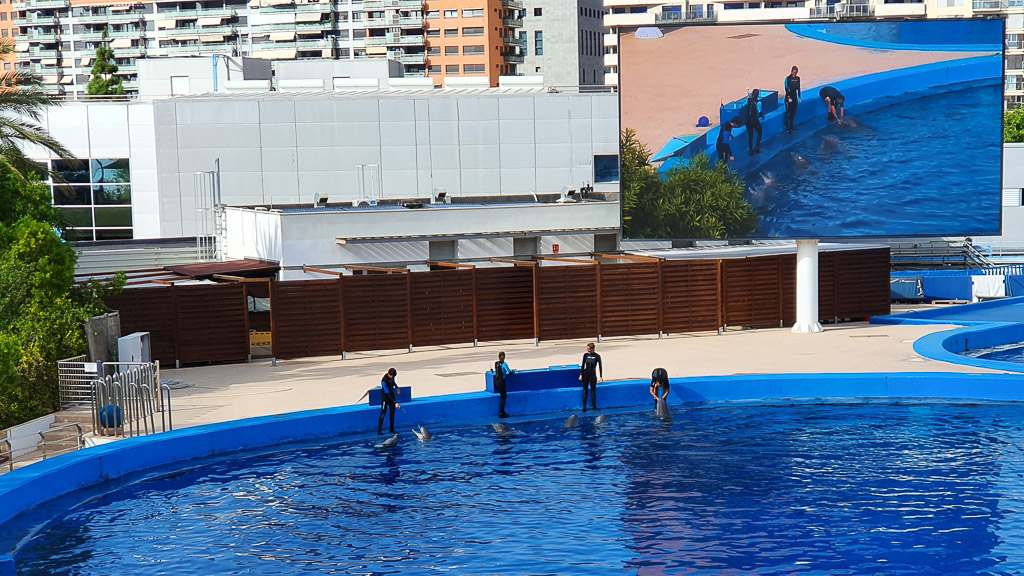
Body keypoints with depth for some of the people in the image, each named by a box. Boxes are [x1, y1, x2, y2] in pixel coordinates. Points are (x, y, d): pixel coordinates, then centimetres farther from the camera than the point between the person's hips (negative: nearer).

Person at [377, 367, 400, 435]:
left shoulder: (392, 376, -7)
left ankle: (392, 429, 14)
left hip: (391, 395, 7)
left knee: (392, 412, 7)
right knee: (383, 413, -8)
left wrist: (397, 387, 31)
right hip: (385, 397, -7)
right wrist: (395, 402, -33)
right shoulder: (384, 381, -29)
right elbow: (388, 393, -31)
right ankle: (379, 430, -4)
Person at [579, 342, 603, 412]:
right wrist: (581, 374, 3)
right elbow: (582, 365, 7)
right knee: (585, 391, 5)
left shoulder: (597, 356, -7)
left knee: (593, 391, 3)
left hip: (593, 375, -2)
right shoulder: (585, 355, 0)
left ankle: (594, 406, 13)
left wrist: (601, 377, -3)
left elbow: (600, 367, -2)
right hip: (585, 374, 2)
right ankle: (584, 407, 9)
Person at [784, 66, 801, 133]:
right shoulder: (788, 78, -10)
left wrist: (799, 97, 13)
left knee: (793, 112, 9)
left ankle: (792, 126, 19)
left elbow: (798, 88, 14)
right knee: (788, 113, -5)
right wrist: (789, 98, -18)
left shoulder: (798, 78, 8)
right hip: (789, 97, -6)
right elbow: (787, 89, -12)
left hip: (795, 97, 6)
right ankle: (787, 128, -3)